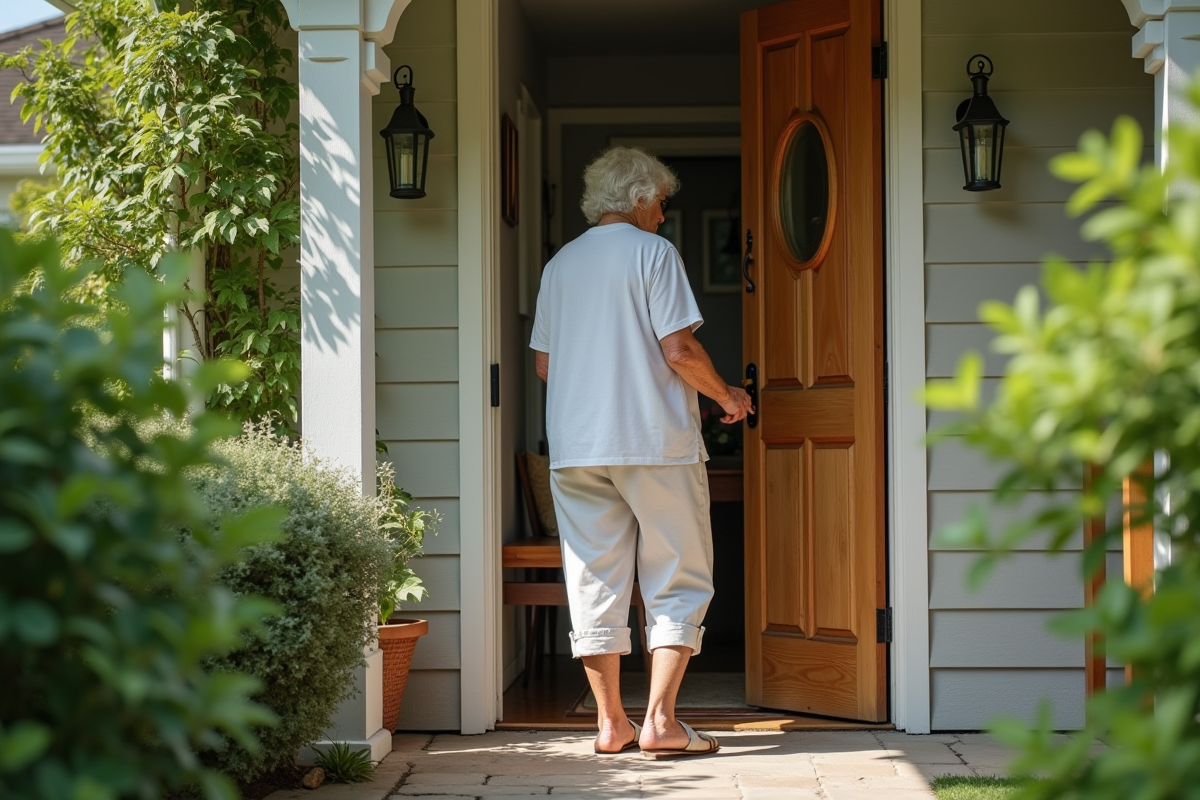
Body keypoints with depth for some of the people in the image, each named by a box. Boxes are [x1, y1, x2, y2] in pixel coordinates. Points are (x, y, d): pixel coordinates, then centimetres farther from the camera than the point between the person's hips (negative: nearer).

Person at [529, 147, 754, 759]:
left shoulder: (560, 264, 13)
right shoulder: (651, 252, -3)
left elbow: (543, 364, 14)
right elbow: (678, 350, -11)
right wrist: (728, 397, 4)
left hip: (575, 447, 5)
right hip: (655, 440, -5)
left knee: (595, 584, 8)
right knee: (678, 583, 2)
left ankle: (611, 722, 10)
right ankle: (660, 721, -4)